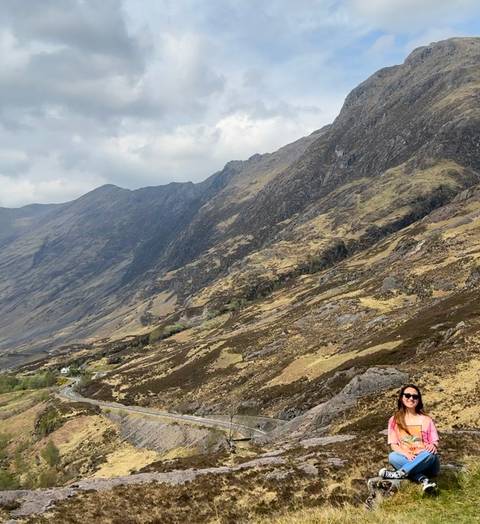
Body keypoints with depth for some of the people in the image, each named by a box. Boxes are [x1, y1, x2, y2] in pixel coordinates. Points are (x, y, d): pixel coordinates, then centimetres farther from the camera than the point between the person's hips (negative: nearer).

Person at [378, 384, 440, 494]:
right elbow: (394, 445, 2)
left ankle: (398, 474, -31)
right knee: (392, 457, -31)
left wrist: (433, 446, -23)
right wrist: (406, 454, -20)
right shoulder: (394, 420, 7)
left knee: (430, 454, -36)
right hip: (405, 459, 1)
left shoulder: (426, 420, 7)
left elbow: (435, 442, 3)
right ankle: (423, 480, -42)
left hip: (427, 463, -1)